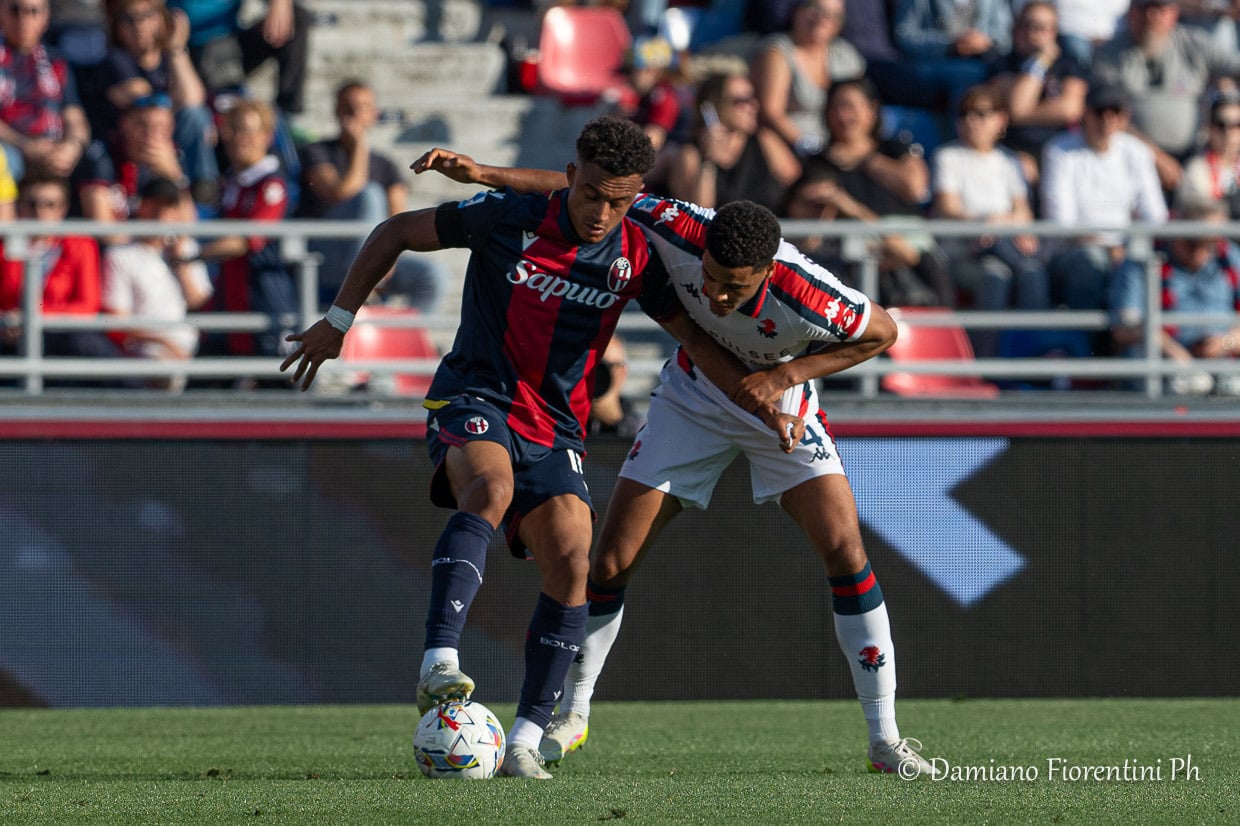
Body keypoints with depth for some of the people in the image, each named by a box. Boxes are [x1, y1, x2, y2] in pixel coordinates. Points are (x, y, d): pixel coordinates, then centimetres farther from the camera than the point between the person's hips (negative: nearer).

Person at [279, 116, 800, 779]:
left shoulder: (634, 257, 0)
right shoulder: (511, 219, -10)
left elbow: (696, 335, 12)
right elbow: (396, 232, 1)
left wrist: (758, 397, -1)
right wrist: (338, 321, 2)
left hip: (554, 428, 4)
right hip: (474, 397, -4)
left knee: (570, 559, -15)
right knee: (491, 488, -36)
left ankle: (526, 739, -9)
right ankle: (439, 664, -46)